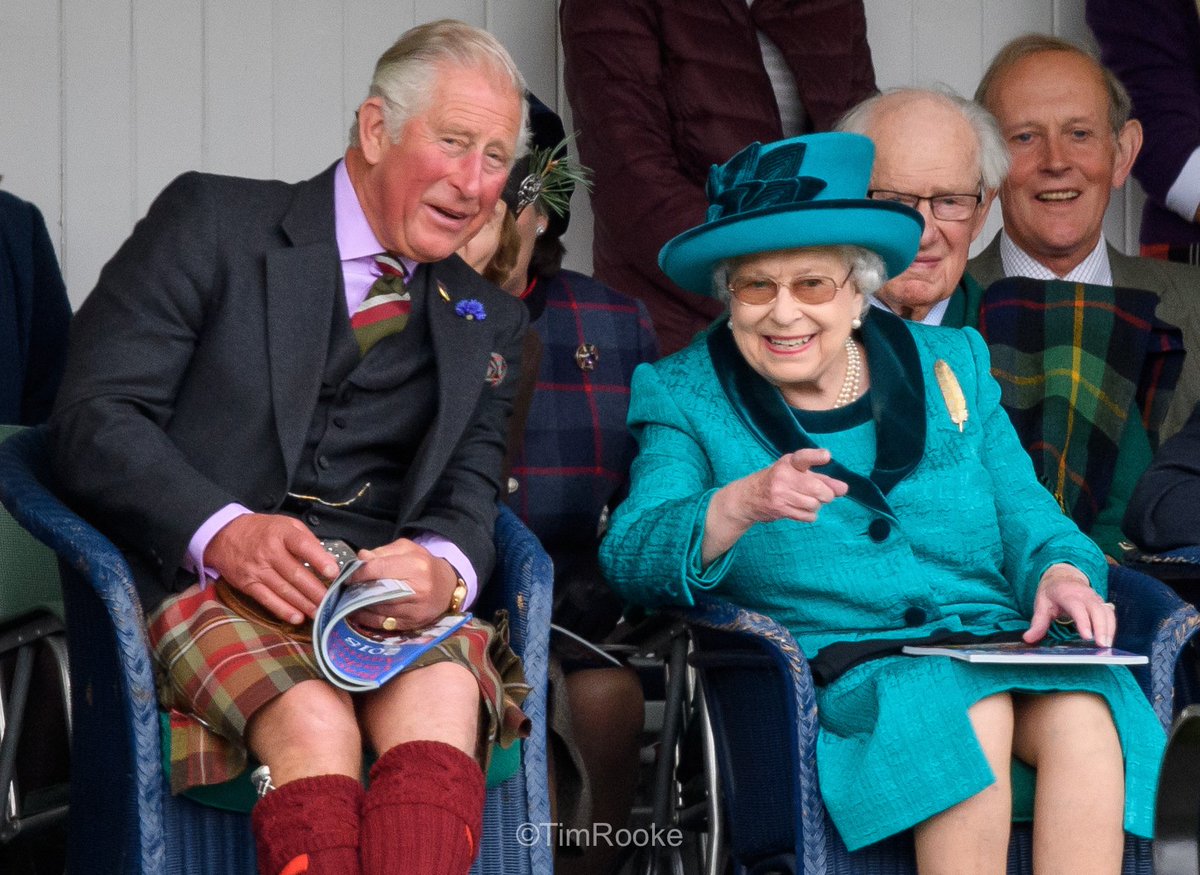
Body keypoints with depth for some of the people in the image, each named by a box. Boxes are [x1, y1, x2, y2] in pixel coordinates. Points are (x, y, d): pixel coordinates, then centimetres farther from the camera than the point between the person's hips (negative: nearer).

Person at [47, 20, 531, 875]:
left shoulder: (489, 324, 23)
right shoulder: (213, 222, 7)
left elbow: (470, 497, 12)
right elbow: (93, 417, -2)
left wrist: (443, 567, -15)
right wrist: (223, 531, -20)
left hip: (391, 598, 3)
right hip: (208, 581, -3)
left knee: (443, 698, -33)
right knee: (313, 722, -36)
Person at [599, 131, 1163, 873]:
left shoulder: (954, 366, 18)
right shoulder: (683, 395, 10)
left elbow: (1028, 516, 14)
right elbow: (629, 559, -6)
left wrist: (1062, 573, -11)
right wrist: (741, 504, -26)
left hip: (997, 645, 3)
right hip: (833, 665, -3)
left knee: (1083, 715, -31)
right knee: (974, 715, -34)